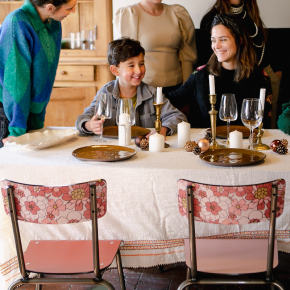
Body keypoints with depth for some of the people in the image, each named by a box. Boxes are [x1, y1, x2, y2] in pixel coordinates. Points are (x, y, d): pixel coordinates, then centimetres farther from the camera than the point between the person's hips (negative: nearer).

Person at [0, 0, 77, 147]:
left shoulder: (54, 24, 4)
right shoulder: (17, 22, -19)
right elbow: (16, 78, -22)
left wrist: (38, 122, 9)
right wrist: (17, 130, -22)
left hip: (33, 111, 7)